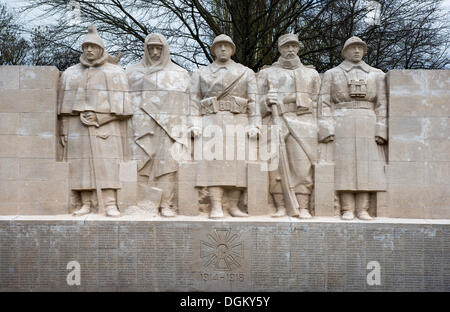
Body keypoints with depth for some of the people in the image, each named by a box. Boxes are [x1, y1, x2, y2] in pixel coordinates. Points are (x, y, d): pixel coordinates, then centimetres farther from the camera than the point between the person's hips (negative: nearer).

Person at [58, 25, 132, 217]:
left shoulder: (115, 73, 7)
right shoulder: (70, 73, 16)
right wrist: (64, 131, 5)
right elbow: (64, 104, 14)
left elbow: (121, 104, 0)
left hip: (105, 127, -3)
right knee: (81, 165, -3)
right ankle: (86, 204, 0)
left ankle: (111, 205, -15)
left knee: (107, 164, -12)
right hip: (76, 128, 3)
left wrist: (99, 118, -11)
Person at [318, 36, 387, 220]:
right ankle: (347, 209, -5)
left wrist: (381, 130, -1)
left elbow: (381, 104, 10)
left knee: (366, 164, -4)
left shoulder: (376, 75, 16)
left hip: (367, 125, 2)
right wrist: (326, 128, -7)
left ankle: (362, 209, -1)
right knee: (344, 165, -7)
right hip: (341, 124, -1)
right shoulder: (332, 74, 12)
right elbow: (324, 103, 5)